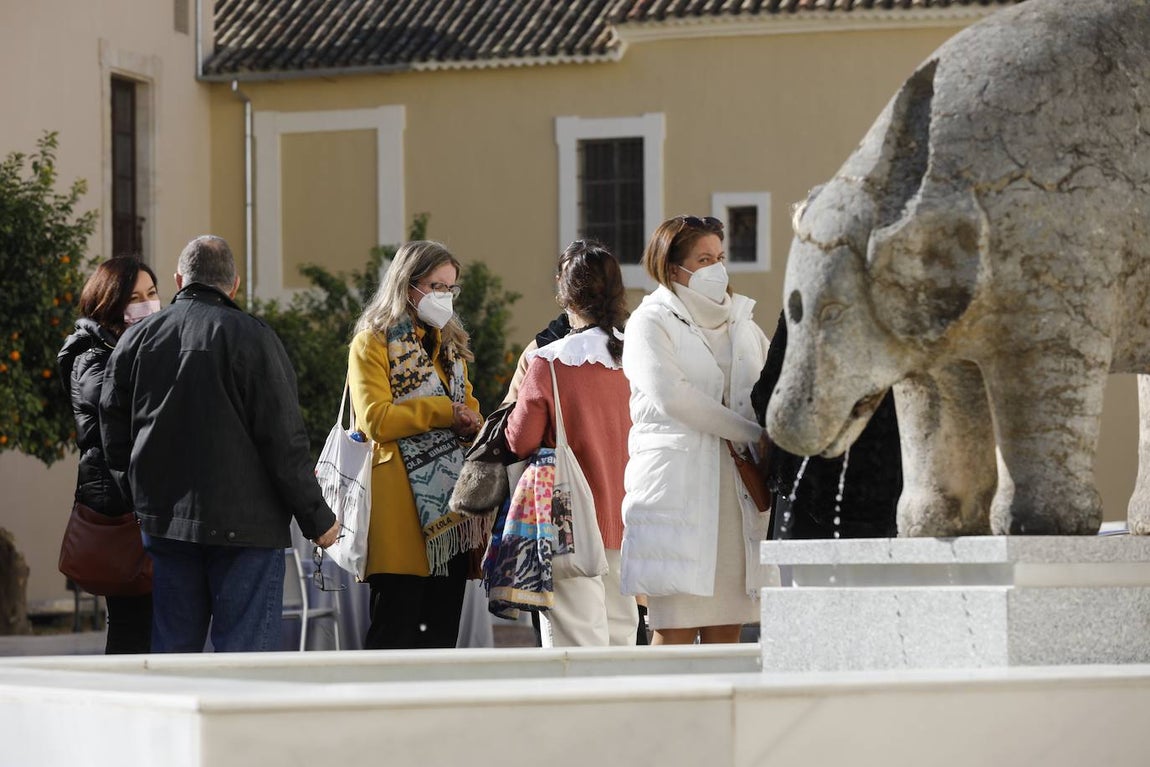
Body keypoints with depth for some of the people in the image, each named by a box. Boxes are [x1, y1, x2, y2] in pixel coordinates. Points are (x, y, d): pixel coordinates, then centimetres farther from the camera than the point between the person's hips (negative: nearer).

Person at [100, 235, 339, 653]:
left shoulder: (135, 340, 7)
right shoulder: (251, 337, -8)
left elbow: (114, 436, 11)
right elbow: (285, 442, -10)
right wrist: (318, 519, -2)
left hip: (162, 521, 5)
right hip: (244, 524, -5)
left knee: (171, 647, 10)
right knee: (245, 650, -3)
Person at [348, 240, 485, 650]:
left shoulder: (449, 343, 22)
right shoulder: (372, 343, -1)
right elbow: (375, 420, -13)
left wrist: (467, 421, 2)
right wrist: (441, 411, -11)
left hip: (450, 506, 7)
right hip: (401, 508, -7)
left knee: (442, 630, 6)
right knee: (394, 630, -9)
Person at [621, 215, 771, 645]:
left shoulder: (742, 320, 20)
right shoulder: (651, 322, 2)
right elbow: (671, 395, -12)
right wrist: (749, 433, -11)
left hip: (737, 491, 6)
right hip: (677, 489, -6)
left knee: (727, 631, 3)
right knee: (675, 632, -9)